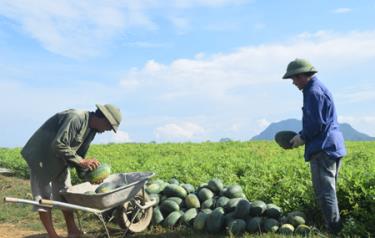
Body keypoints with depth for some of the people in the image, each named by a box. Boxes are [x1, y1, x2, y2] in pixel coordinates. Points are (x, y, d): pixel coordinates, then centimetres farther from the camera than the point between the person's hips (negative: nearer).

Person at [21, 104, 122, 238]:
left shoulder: (92, 129, -1)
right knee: (43, 197, -3)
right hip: (41, 156, -9)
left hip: (60, 160, 9)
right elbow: (58, 145, -34)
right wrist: (81, 162, -31)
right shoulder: (75, 118, -30)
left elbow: (79, 154, 5)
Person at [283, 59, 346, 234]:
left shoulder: (313, 92, -14)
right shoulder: (319, 88, 18)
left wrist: (302, 137, -4)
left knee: (324, 192, -4)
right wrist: (303, 136, 15)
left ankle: (334, 229, 3)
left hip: (323, 148, -11)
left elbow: (316, 123, -19)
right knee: (329, 191, 17)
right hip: (333, 146, 11)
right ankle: (335, 227, 25)